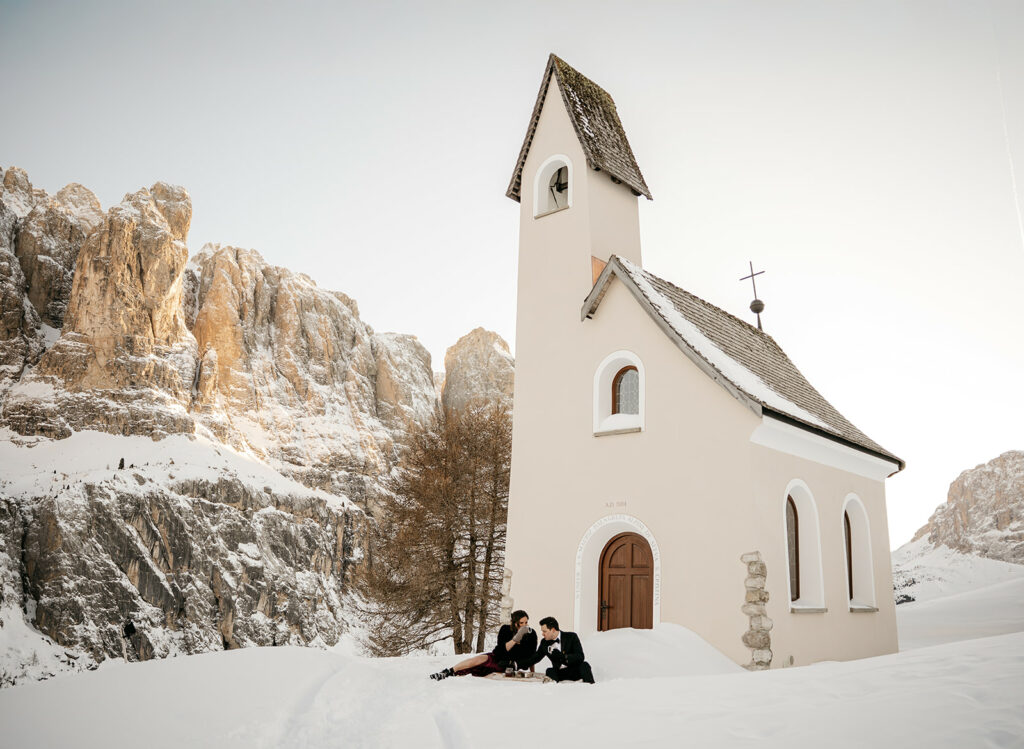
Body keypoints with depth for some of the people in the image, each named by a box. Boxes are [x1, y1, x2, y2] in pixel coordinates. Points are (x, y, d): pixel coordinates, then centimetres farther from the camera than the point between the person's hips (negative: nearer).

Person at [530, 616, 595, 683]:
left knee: (584, 665, -32)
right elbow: (535, 658, 19)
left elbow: (580, 657, -15)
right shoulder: (544, 643, 7)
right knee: (550, 671, -28)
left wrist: (563, 656, -28)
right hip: (560, 674, 2)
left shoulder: (571, 637, -5)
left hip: (575, 671, -2)